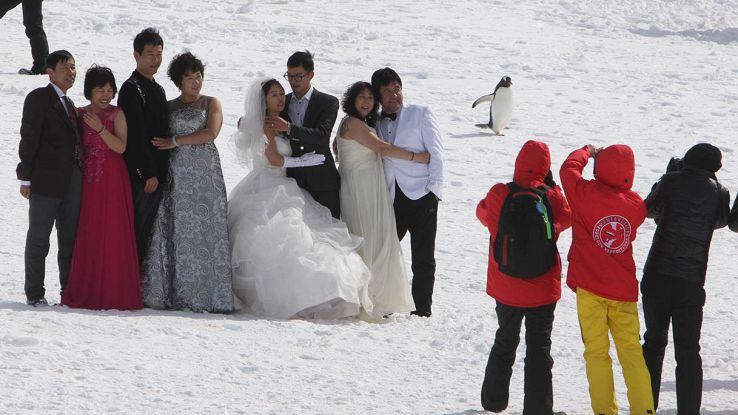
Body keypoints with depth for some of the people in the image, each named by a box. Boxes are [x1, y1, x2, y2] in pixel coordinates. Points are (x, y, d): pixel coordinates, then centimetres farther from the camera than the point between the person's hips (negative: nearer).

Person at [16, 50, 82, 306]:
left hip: (72, 182, 7)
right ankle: (34, 294, 4)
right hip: (46, 181, -7)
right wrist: (26, 177, -14)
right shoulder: (38, 98, -4)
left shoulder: (68, 104, 18)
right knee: (38, 239, 0)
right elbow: (29, 139, -9)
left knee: (70, 239, 8)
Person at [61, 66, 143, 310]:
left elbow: (121, 146, -10)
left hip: (113, 180, -2)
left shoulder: (116, 115, 1)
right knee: (88, 234, 0)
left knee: (114, 233, -5)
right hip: (88, 180, 2)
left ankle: (114, 293, -2)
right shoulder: (80, 115, 9)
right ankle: (87, 292, 4)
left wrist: (101, 129, -19)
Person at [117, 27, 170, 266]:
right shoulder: (132, 89, -12)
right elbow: (136, 136, -17)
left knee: (148, 231, 10)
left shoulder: (157, 89, 18)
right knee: (139, 230, -6)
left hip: (156, 173, 9)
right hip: (141, 175, -9)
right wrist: (149, 174, -18)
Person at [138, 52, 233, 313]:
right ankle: (174, 295, -8)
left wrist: (176, 141, -6)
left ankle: (206, 295, -7)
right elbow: (159, 141, 12)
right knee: (174, 231, -7)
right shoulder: (168, 107, 15)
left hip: (206, 173, -1)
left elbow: (211, 132, -5)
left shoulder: (211, 104, 11)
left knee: (206, 231, -7)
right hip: (177, 175, 1)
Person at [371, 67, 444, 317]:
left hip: (421, 196, -3)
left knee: (423, 259, -2)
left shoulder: (420, 114, 5)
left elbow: (436, 153, 0)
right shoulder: (376, 124, 15)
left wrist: (434, 189, -9)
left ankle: (422, 310, 3)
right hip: (392, 200, 3)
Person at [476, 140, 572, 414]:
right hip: (543, 289, -2)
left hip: (506, 287, 2)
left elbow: (483, 214, 9)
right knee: (539, 348, 6)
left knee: (505, 342, 20)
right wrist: (550, 186, 6)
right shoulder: (552, 198, -15)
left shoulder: (499, 195, -12)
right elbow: (566, 219, 6)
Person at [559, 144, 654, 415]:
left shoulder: (586, 194, -12)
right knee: (631, 350, 8)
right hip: (624, 289, 3)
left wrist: (586, 152, 25)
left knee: (596, 352, 3)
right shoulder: (635, 205, -2)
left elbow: (569, 168, 5)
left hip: (590, 288, -2)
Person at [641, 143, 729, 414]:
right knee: (688, 350, 3)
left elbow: (649, 209, 14)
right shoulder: (719, 192, 1)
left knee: (654, 342, 14)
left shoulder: (673, 181, -2)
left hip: (657, 277, 1)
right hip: (691, 281, -1)